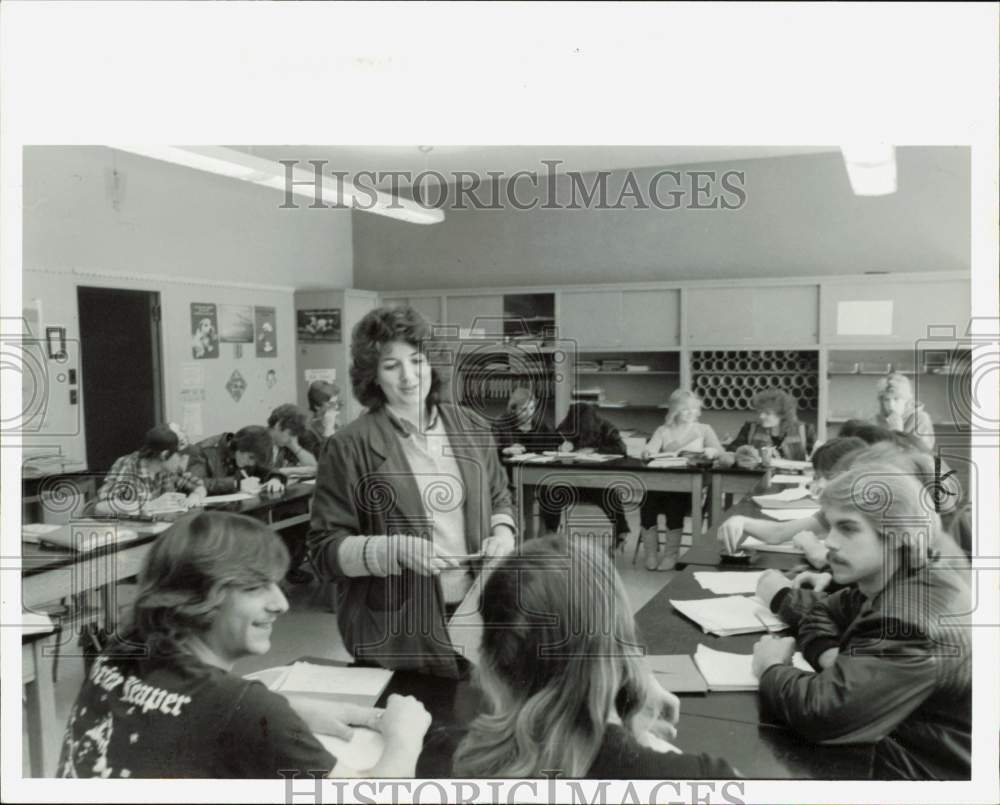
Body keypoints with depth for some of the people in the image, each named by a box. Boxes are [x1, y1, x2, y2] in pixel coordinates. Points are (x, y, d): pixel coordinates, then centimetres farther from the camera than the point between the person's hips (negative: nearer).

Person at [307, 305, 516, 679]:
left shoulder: (470, 430, 5)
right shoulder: (350, 447, -9)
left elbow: (499, 499, 17)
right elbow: (326, 547, -8)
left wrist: (502, 532, -4)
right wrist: (396, 549, -22)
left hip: (479, 616, 4)